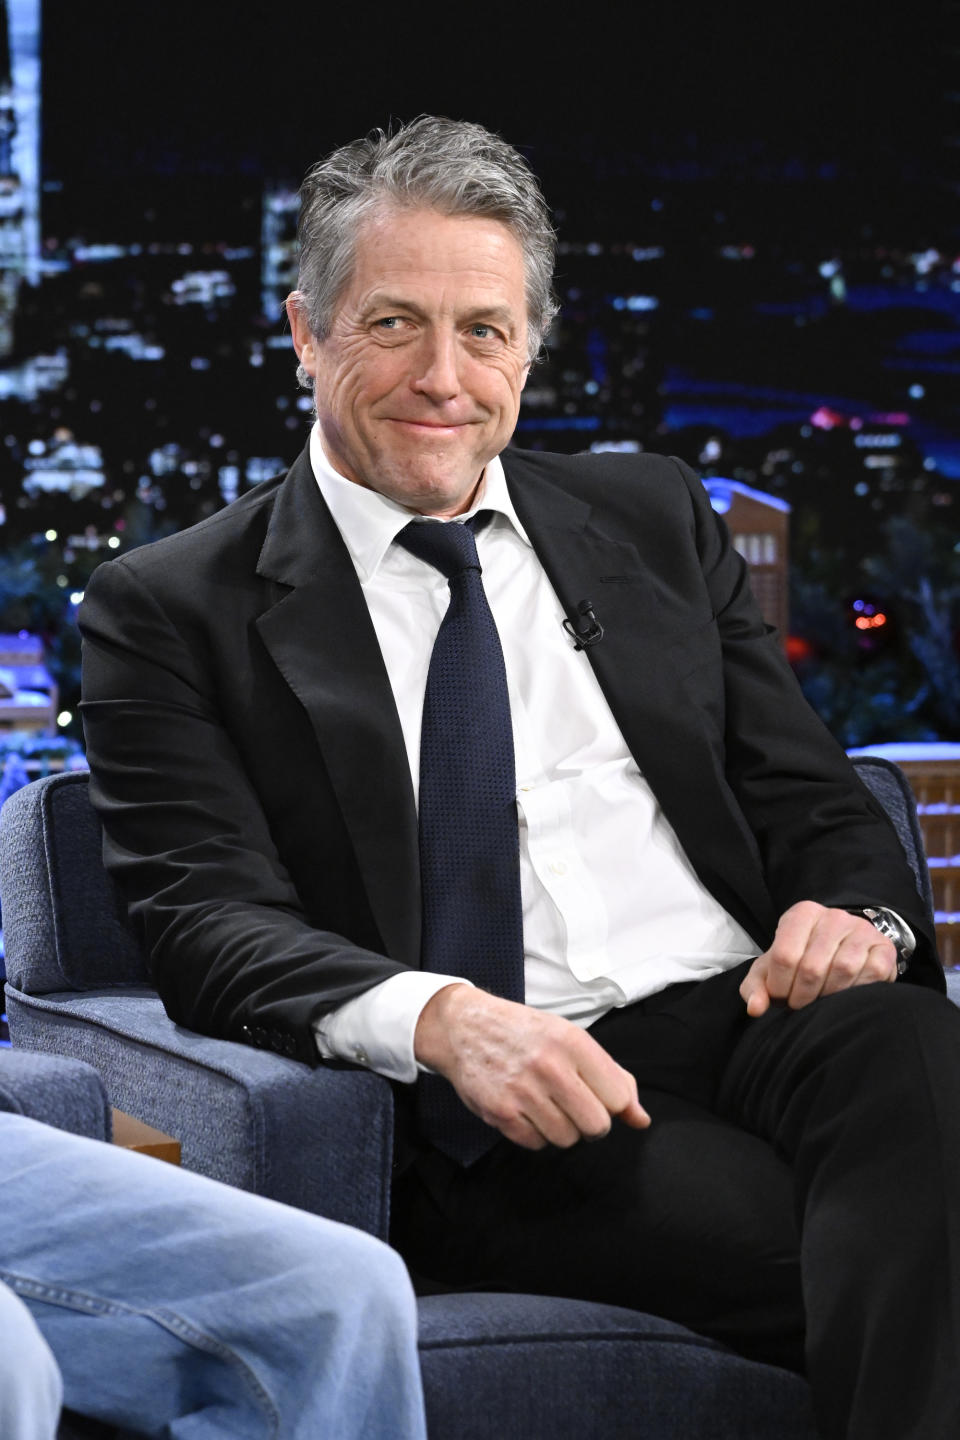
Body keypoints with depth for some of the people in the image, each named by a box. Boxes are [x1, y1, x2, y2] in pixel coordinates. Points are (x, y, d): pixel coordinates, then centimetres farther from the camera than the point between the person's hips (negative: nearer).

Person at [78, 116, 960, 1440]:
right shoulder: (171, 611, 8)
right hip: (495, 1123, -4)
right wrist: (439, 1018, -23)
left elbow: (812, 798, 21)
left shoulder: (652, 518, 21)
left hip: (744, 1016, 5)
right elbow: (210, 921, -3)